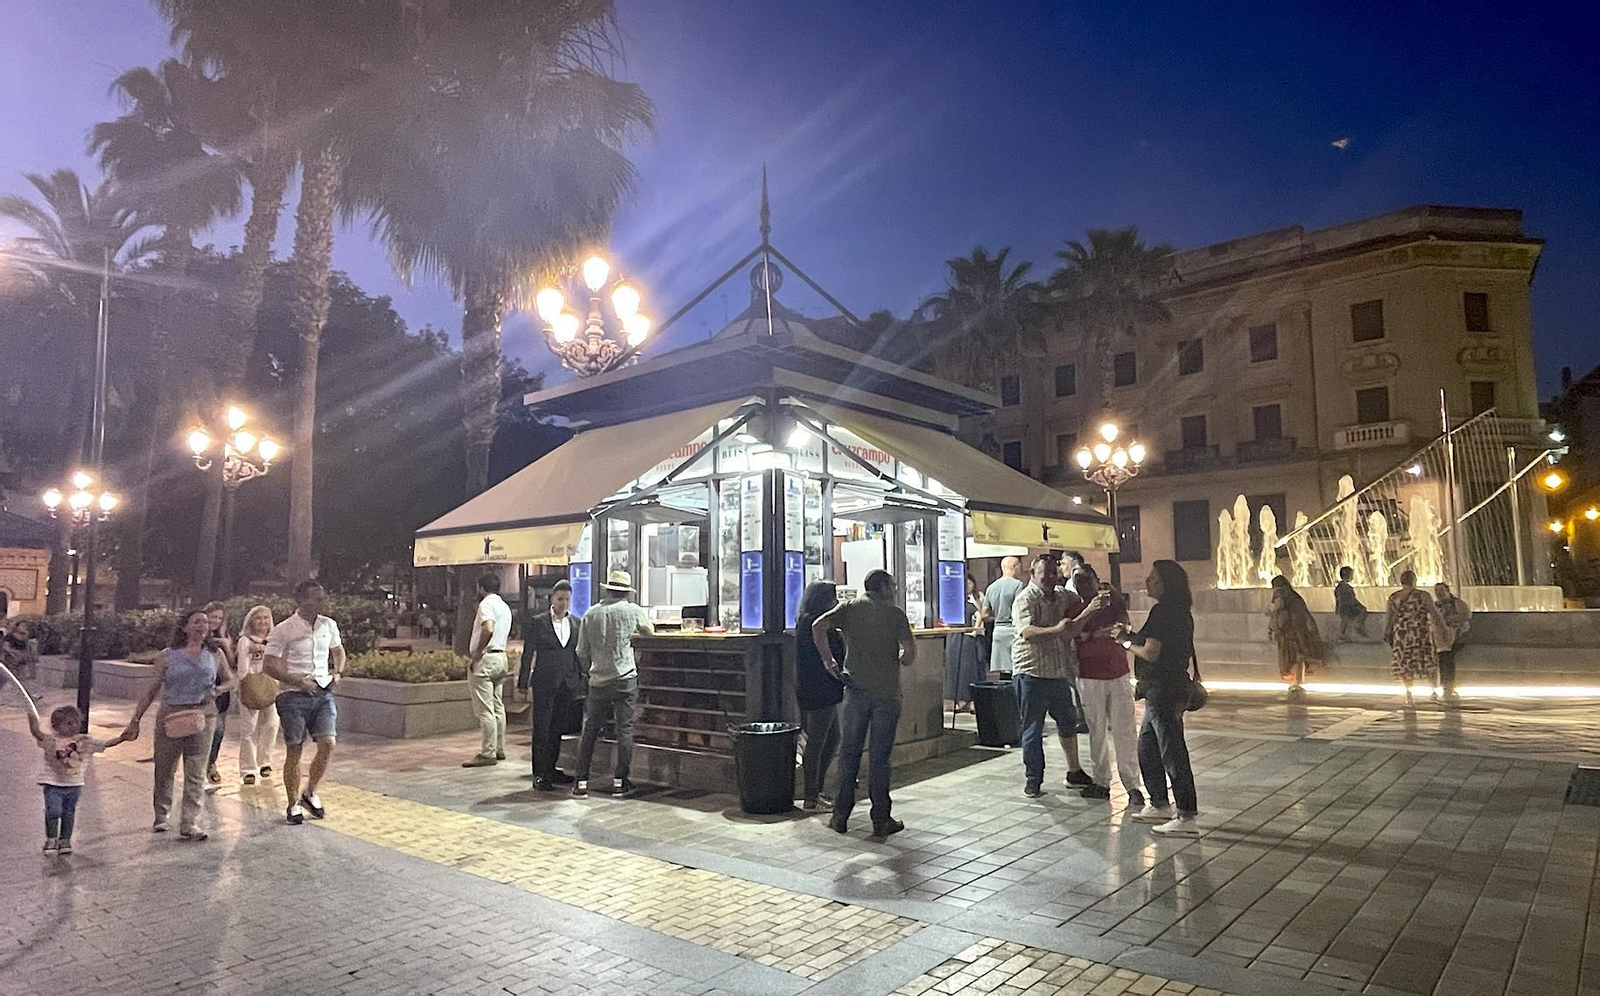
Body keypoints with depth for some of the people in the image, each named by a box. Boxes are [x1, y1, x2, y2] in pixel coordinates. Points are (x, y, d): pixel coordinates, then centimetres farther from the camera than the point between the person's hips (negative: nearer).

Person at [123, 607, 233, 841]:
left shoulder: (214, 655, 7)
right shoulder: (168, 656, 3)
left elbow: (230, 681, 17)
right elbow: (152, 690, 6)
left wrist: (217, 690, -4)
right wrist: (135, 721, 4)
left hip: (202, 715, 1)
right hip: (170, 716, 0)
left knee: (195, 774, -2)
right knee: (164, 770, 9)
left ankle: (189, 825, 1)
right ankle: (160, 817, 30)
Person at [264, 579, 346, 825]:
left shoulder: (329, 625, 6)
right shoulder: (283, 630, -9)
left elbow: (338, 650, 23)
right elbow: (269, 665, -9)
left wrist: (337, 672, 5)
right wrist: (299, 681, -16)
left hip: (323, 693, 4)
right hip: (294, 696, -4)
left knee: (328, 743, -6)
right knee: (294, 751, 2)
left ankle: (310, 793, 17)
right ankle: (293, 805, 17)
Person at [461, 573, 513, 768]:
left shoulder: (487, 604, -11)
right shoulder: (505, 607, 18)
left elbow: (488, 630, -27)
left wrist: (476, 654, -19)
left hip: (485, 659, -9)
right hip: (501, 658, 10)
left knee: (484, 709, -7)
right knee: (497, 706, 13)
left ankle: (487, 753, -5)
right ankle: (499, 749, 17)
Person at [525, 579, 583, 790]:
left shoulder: (577, 623, 8)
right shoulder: (537, 623, -2)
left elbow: (580, 654, 12)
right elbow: (528, 654, -2)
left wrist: (582, 681, 8)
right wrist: (525, 683, -6)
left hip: (567, 684, 4)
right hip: (544, 683, -4)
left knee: (558, 728, 11)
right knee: (541, 729, -1)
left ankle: (551, 769, 22)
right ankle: (539, 774, 4)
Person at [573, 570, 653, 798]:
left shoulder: (591, 614, 3)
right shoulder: (632, 610, -3)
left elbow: (582, 652, 6)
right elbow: (649, 631, 16)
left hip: (598, 682, 3)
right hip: (625, 680, -2)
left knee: (589, 731, 9)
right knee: (625, 729, 4)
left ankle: (582, 782, 9)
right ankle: (620, 781, 7)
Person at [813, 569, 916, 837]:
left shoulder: (850, 607, 6)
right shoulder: (896, 613, 0)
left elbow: (818, 626, -9)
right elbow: (910, 653, -8)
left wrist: (827, 660, 0)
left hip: (856, 689, 2)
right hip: (887, 692, -2)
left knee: (849, 752, 11)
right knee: (879, 756, 4)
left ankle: (840, 815, 15)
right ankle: (881, 819, 11)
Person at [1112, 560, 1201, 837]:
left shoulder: (1162, 612, -18)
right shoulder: (1179, 612, 14)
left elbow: (1150, 653, -21)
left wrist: (1126, 640, -5)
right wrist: (1132, 636, 12)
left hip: (1163, 690, -11)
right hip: (1172, 687, 11)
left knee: (1173, 754, -5)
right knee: (1147, 749, 20)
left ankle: (1187, 819, 1)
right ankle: (1159, 804, 29)